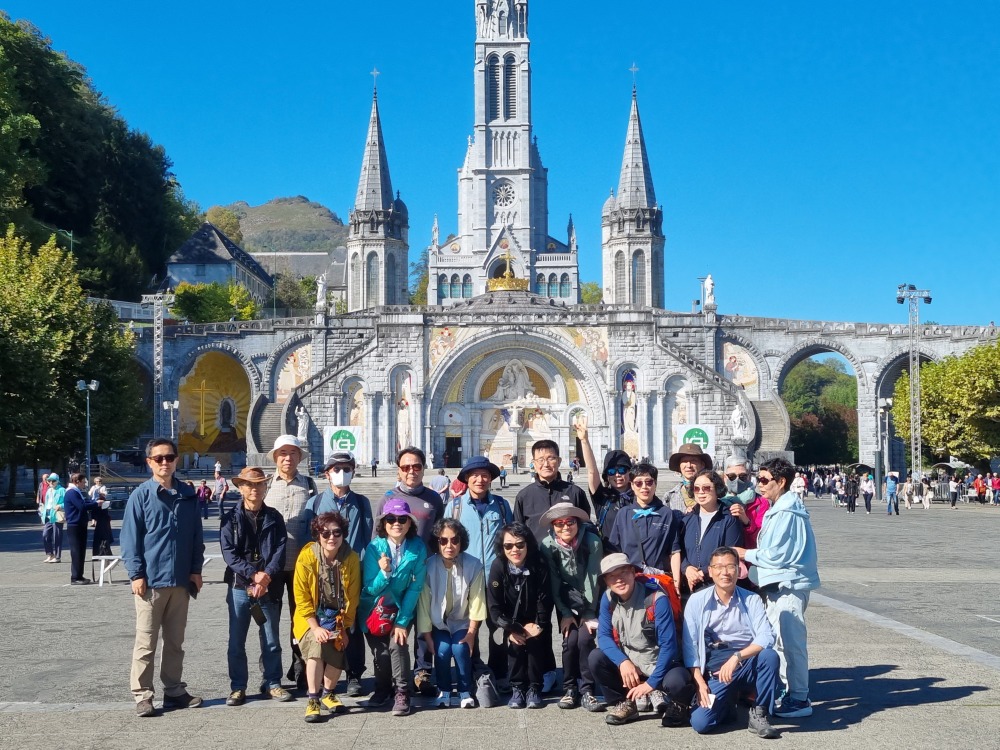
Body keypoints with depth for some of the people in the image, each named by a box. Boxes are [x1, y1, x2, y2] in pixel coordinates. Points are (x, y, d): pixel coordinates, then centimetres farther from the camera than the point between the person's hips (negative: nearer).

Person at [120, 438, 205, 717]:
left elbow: (197, 535, 11)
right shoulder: (141, 495, -4)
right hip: (151, 580, -4)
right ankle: (142, 695, 9)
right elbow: (130, 537, -5)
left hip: (181, 580, 4)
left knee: (175, 641, 13)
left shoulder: (188, 494, 7)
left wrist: (196, 570, 5)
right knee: (146, 642, 2)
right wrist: (136, 574, -10)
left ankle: (174, 691, 22)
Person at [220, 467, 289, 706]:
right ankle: (237, 687, 14)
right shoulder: (231, 518, 3)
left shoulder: (274, 518, 7)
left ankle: (272, 683, 19)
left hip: (270, 587, 1)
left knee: (271, 640, 8)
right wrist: (253, 574, -16)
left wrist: (266, 576, -16)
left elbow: (280, 551, -1)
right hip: (239, 587, -1)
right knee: (236, 641, 3)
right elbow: (229, 552, -6)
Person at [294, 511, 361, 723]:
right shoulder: (306, 558, -16)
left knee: (337, 652, -16)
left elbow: (353, 597, -4)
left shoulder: (351, 559, -11)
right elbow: (302, 599, -12)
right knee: (317, 646, -27)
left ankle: (328, 694, 12)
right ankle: (313, 700, -18)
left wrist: (345, 628, -7)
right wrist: (315, 628, -18)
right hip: (312, 618, -2)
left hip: (339, 618, 2)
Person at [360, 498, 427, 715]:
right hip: (374, 608, 1)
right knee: (379, 649, -3)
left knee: (397, 642, -21)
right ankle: (382, 689, 24)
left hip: (402, 607, -1)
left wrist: (402, 621, -17)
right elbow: (370, 588, -15)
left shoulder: (417, 547, -16)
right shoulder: (375, 547, -16)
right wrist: (383, 573, -35)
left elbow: (416, 587, -14)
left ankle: (402, 693, -6)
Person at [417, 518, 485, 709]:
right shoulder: (428, 566, -16)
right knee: (442, 649, -23)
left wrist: (471, 632, -13)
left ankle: (466, 692, -2)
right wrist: (427, 636, -10)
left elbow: (476, 600, -10)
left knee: (460, 648, -24)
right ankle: (443, 691, 1)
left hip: (463, 622, 0)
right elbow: (423, 602, -12)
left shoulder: (473, 565, -15)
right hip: (438, 623, 0)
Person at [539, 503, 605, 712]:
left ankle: (586, 690, -7)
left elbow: (593, 579, -14)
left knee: (585, 638, -18)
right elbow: (553, 583, -9)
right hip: (566, 601, 1)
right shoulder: (548, 545, -13)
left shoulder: (592, 542, -18)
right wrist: (565, 614, -11)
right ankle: (569, 689, 1)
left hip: (589, 599, -1)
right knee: (570, 640, -15)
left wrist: (589, 613, -12)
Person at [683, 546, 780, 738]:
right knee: (700, 723, -22)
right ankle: (728, 704, 14)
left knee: (769, 655, -32)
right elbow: (689, 646, -1)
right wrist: (700, 683, -11)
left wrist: (736, 657, -28)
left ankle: (758, 714, -10)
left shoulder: (751, 600, 1)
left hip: (748, 666, 0)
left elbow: (767, 637, -14)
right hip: (716, 672, 0)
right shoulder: (697, 601, 1)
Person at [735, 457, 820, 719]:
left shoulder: (787, 513, -16)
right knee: (781, 641, 15)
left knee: (790, 641, -7)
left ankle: (799, 699, -1)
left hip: (788, 585, -11)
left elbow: (776, 555, -18)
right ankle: (789, 692, 23)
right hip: (778, 584, 11)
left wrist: (746, 554, -6)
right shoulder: (778, 510, 16)